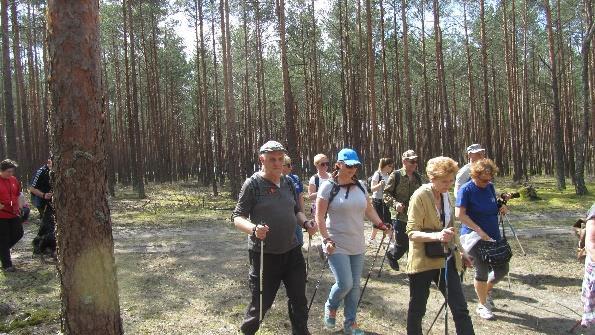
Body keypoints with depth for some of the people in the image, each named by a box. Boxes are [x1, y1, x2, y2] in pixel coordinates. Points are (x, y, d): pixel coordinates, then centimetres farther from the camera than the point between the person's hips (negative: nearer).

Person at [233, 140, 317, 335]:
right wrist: (253, 228, -32)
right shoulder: (253, 184, -9)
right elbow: (237, 217, -12)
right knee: (261, 302, 6)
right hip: (264, 254, -5)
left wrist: (305, 223, -3)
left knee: (298, 299, 13)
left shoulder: (288, 183, 7)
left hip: (292, 251, 5)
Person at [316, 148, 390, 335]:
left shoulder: (359, 186, 7)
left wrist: (380, 224, 2)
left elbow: (368, 209, 16)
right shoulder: (328, 187, -9)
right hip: (337, 245, -5)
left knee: (355, 285, 9)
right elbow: (319, 216, -10)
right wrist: (326, 239, -17)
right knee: (345, 283, -11)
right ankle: (330, 308, 20)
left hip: (357, 245, 6)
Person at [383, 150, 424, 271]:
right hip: (401, 216, -4)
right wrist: (395, 203, -21)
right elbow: (386, 194, -5)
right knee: (402, 244, 2)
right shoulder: (396, 175, -6)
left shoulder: (418, 177, 8)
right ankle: (392, 255, 34)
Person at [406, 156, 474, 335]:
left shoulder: (446, 196, 8)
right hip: (423, 260, -6)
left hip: (445, 260, 6)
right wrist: (436, 235, -36)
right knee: (417, 308, 8)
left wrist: (460, 252, 22)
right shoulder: (420, 196, -15)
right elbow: (412, 232, -21)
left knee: (460, 309, 3)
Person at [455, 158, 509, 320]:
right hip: (475, 237, -6)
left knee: (502, 269, 8)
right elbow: (459, 214, -21)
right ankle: (482, 305, 20)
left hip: (494, 236, 6)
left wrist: (501, 209, 0)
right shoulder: (466, 189, -14)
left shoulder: (490, 187, 7)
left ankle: (487, 289, 38)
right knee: (482, 270, -1)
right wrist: (479, 230, -25)